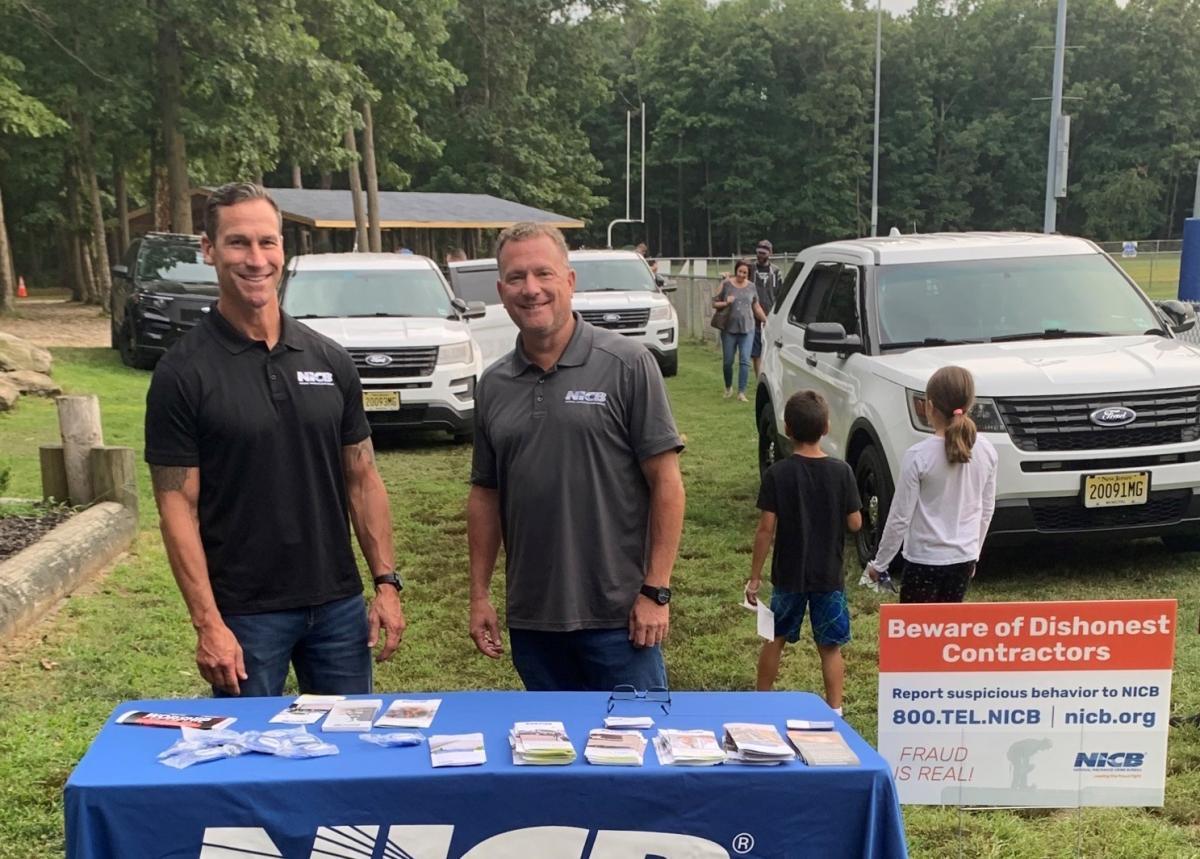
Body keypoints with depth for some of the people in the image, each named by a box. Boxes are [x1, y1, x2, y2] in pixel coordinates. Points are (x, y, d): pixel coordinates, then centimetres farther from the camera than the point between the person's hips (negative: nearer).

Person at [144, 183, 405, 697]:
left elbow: (362, 479, 8)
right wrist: (206, 623, -14)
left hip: (338, 603, 4)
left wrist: (386, 581, 2)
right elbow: (177, 505, -9)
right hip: (244, 614, -3)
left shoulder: (330, 360, 3)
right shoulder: (182, 374, -8)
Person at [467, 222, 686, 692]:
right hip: (530, 618, 4)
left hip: (618, 617, -4)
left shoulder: (627, 365, -7)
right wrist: (479, 594, 9)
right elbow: (485, 494, 13)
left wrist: (656, 591, -11)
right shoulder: (492, 385, 7)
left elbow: (666, 482, -8)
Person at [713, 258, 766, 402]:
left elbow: (756, 307, 18)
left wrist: (766, 321, 18)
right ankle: (728, 388, 27)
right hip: (729, 329, -1)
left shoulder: (751, 287, 8)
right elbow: (714, 303, 3)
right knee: (727, 362, 4)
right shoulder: (726, 284, 1)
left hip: (747, 329, 1)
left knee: (745, 361, -7)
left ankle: (741, 392, -3)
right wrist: (726, 303, -15)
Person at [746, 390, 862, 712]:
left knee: (775, 640, 17)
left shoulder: (778, 474, -12)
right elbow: (855, 523, -5)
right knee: (830, 647, 11)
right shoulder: (841, 472, -9)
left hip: (788, 575, 0)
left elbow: (766, 529, -12)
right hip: (829, 576, 0)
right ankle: (835, 710, 15)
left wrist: (754, 576, -5)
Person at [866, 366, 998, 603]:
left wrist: (879, 563, -1)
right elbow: (986, 510, 8)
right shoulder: (986, 450, -2)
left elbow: (900, 518, -12)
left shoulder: (918, 456, -17)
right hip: (964, 558, 5)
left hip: (926, 560, -5)